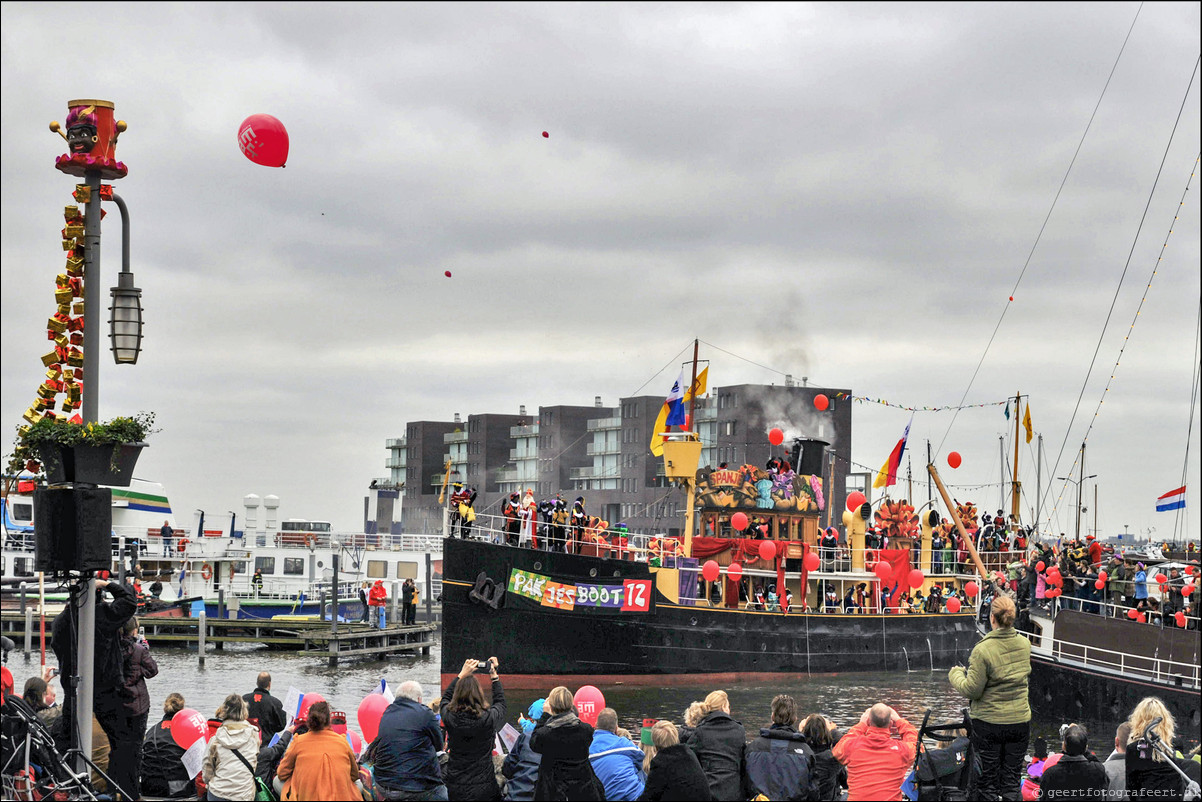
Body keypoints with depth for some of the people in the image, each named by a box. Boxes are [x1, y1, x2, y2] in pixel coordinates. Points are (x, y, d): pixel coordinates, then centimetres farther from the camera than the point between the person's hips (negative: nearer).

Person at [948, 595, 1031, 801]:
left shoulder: (983, 650, -19)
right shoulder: (1024, 644, -2)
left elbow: (972, 690, -16)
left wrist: (956, 674, 4)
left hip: (988, 723, -4)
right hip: (1020, 721, 4)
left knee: (989, 779, 8)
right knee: (1012, 778, 13)